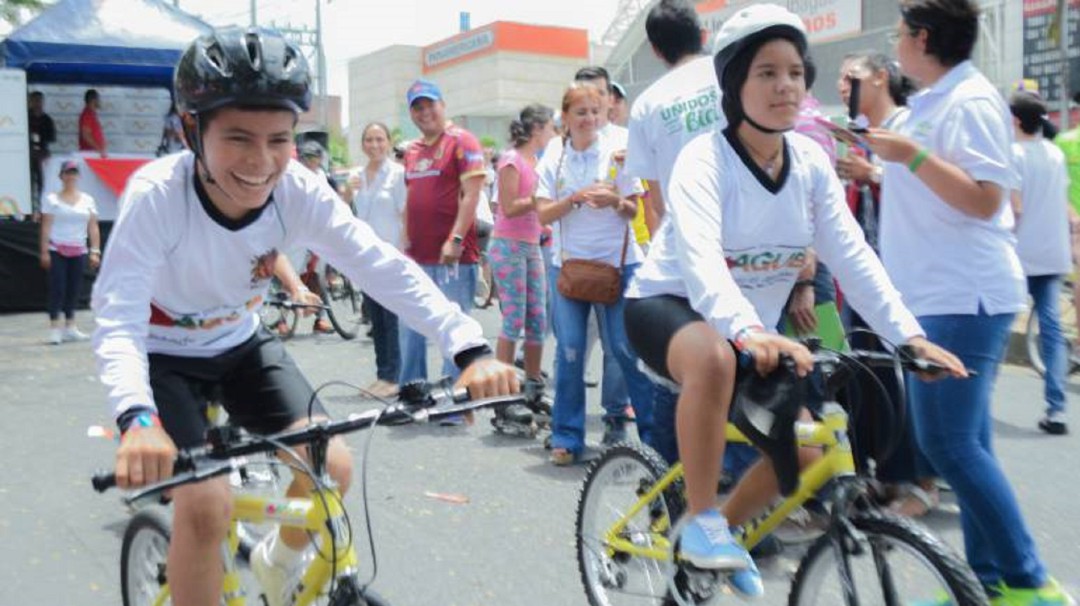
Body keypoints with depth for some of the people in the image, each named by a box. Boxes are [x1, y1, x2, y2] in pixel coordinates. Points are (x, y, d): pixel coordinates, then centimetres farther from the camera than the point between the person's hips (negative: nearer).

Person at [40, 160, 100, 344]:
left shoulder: (87, 200, 9)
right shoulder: (52, 199, 2)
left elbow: (93, 227, 6)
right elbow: (46, 227, -2)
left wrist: (95, 251, -1)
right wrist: (44, 251, -9)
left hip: (79, 251, 3)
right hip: (57, 250, -3)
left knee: (74, 289, 6)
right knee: (57, 288, -7)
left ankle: (70, 326, 14)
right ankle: (54, 327, -5)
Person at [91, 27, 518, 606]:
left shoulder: (300, 192, -22)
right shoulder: (156, 194, -31)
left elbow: (384, 266, -29)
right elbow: (118, 319, -38)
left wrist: (470, 348, -42)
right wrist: (138, 419, -57)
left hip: (240, 346, 4)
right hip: (163, 356, -3)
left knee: (331, 465, -10)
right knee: (204, 504, -22)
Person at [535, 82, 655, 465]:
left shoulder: (617, 153, 3)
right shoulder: (553, 161, 7)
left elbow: (634, 210, 4)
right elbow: (543, 214, -1)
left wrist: (615, 201, -17)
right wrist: (575, 198, -17)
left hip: (618, 262, -1)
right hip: (570, 262, 2)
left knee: (626, 348, -4)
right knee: (569, 351, 0)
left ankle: (653, 431, 8)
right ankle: (567, 437, 11)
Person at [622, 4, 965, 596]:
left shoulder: (811, 161, -3)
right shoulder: (705, 158, -21)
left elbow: (852, 254, -8)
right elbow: (699, 258, -37)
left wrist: (908, 334, -20)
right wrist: (747, 331, -54)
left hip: (754, 326, 6)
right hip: (667, 305, -6)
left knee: (802, 450, -5)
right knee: (714, 359, -40)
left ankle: (727, 526, 24)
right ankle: (700, 519, -21)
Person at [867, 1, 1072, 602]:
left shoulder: (971, 101, -12)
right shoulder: (934, 102, 18)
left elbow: (985, 199, -21)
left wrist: (912, 156, -24)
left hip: (963, 296, -10)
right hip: (941, 295, 10)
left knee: (948, 441, -13)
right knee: (965, 442, 11)